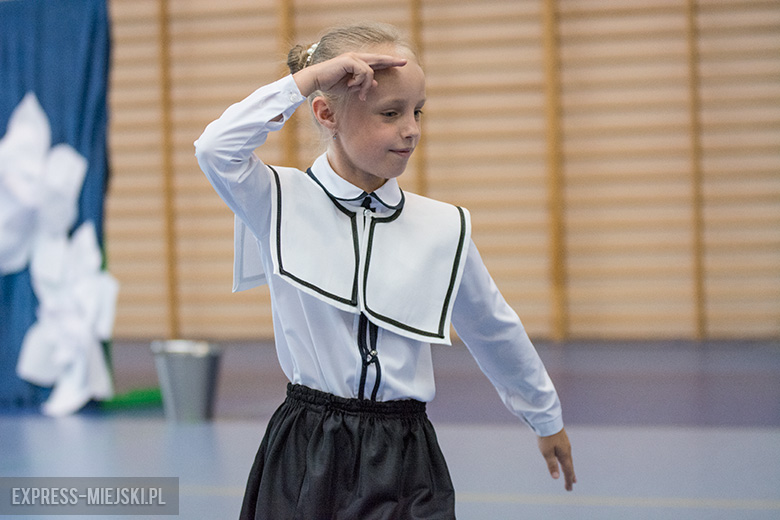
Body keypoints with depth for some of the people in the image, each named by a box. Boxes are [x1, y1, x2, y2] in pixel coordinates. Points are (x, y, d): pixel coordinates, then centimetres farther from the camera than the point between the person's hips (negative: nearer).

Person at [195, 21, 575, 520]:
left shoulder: (443, 229, 2)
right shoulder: (281, 203, -4)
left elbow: (495, 331, 16)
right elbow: (216, 149, -24)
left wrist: (547, 417, 27)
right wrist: (305, 79, -18)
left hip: (404, 465, 2)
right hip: (306, 461, -1)